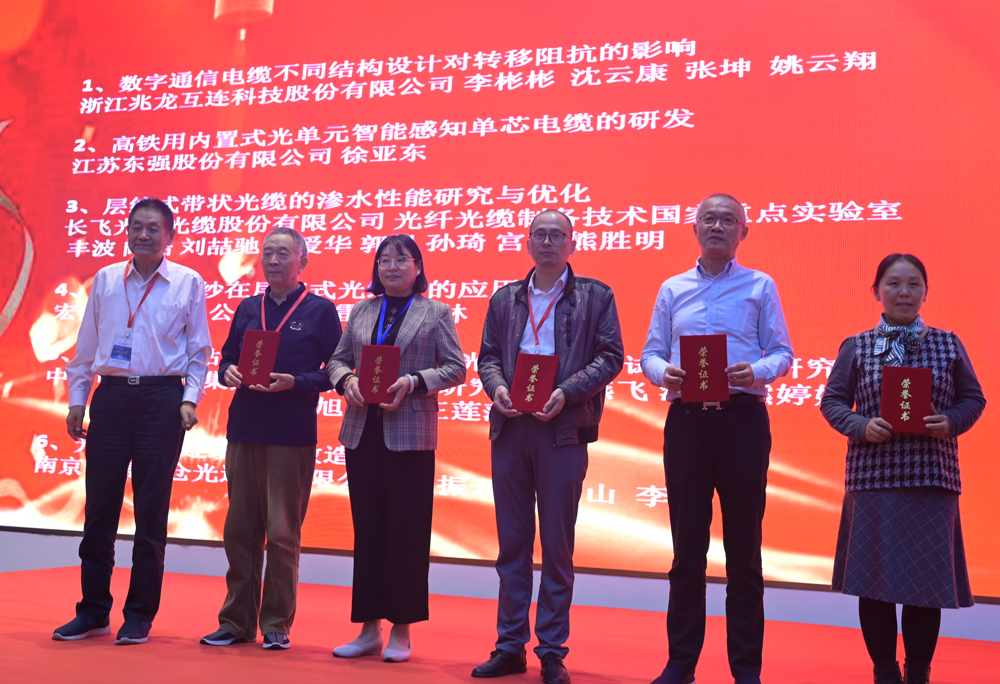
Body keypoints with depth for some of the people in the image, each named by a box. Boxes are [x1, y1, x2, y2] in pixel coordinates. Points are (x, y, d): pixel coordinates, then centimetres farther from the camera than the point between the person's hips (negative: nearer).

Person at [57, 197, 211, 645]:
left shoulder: (188, 283, 3)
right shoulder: (105, 279, 10)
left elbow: (199, 350, 5)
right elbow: (86, 347, 14)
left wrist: (190, 399, -6)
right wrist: (77, 400, 10)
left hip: (161, 397, -2)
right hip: (111, 394, 3)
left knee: (151, 509, 1)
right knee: (99, 506, 4)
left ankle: (139, 615, 11)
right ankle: (93, 611, 16)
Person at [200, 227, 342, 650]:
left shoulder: (320, 310, 2)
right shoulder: (248, 309, 16)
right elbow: (227, 359, 19)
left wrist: (293, 383, -16)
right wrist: (229, 372, -4)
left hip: (292, 436, -4)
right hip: (243, 430, 5)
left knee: (282, 533, -1)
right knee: (240, 529, 8)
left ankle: (276, 625, 10)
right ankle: (237, 622, 17)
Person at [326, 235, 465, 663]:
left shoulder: (436, 313, 5)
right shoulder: (361, 311, 16)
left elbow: (455, 368, -1)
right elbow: (337, 359, 14)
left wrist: (413, 381, -15)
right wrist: (346, 380, -7)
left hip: (409, 432, -4)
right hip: (362, 430, 4)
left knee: (406, 530, -1)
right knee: (367, 528, 7)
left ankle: (401, 631, 9)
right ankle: (369, 628, 16)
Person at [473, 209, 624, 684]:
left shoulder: (595, 296, 5)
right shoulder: (504, 299, 15)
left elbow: (610, 357, -1)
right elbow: (488, 355, 14)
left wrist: (566, 392, -14)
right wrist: (497, 386, -7)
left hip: (563, 429, -3)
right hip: (509, 428, 3)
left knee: (557, 545, 2)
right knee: (512, 542, 8)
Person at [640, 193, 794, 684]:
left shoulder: (760, 287, 8)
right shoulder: (672, 289, 14)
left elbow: (782, 353, 4)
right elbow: (650, 353, 13)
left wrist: (756, 371, -17)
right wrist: (663, 372, -9)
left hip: (742, 418, -2)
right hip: (685, 419, 2)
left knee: (743, 544, 1)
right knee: (687, 543, 5)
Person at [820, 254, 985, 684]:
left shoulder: (948, 344, 8)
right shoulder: (856, 347, 5)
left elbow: (973, 398, 12)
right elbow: (832, 401, 6)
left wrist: (951, 422, -8)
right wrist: (862, 426, -12)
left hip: (933, 477, 1)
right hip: (873, 475, -1)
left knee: (928, 578, 3)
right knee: (874, 575, 3)